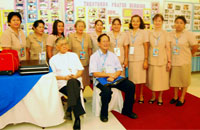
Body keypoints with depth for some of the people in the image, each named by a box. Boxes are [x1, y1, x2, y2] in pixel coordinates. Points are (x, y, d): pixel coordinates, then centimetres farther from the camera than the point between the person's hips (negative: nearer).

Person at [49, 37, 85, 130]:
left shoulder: (74, 55, 25)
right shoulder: (53, 59, 18)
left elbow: (81, 69, 17)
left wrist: (76, 75, -6)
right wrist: (64, 77, -10)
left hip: (76, 81, 1)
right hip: (62, 84, -1)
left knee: (72, 82, -39)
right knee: (74, 92, -36)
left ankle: (71, 109, -43)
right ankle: (77, 117, -34)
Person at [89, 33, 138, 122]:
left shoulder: (113, 55, 17)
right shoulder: (94, 56, 3)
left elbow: (119, 70, 10)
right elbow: (94, 73, -8)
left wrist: (113, 76, -12)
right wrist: (109, 74, -14)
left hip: (114, 79, 5)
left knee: (131, 85, -16)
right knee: (107, 90, -36)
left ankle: (127, 110, 2)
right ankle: (104, 114, -10)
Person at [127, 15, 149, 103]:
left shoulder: (143, 32, 1)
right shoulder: (128, 33, 9)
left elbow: (146, 47, -1)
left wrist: (146, 60, -7)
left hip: (140, 59, -2)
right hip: (131, 59, 2)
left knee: (141, 78, 4)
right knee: (131, 78, 6)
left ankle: (141, 96, 21)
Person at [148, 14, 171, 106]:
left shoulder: (165, 34, -1)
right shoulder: (149, 33, 3)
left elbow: (168, 48, 0)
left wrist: (169, 61, -4)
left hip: (162, 60, -1)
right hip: (151, 60, 1)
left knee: (162, 79, 5)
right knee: (152, 79, 9)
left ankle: (160, 97, 24)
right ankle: (153, 96, 28)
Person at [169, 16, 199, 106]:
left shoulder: (189, 34, -8)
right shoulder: (170, 34, 3)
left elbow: (195, 47, -6)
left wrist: (188, 54, 3)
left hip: (184, 62, -3)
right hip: (173, 61, 3)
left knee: (184, 80, 8)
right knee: (175, 79, 14)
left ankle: (182, 98, 22)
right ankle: (175, 96, 31)